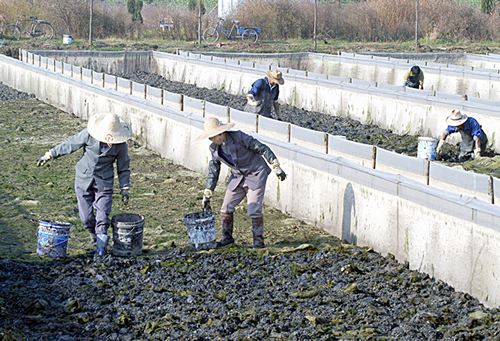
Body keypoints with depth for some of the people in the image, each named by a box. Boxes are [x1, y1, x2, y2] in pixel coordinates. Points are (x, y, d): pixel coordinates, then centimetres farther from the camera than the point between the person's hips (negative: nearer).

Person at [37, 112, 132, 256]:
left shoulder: (121, 145, -11)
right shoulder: (89, 134, -13)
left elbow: (124, 167, 1)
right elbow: (69, 145, 0)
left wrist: (124, 189, 0)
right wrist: (50, 155, 5)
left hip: (104, 183, -1)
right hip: (84, 179, 1)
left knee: (102, 217, -10)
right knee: (86, 217, 3)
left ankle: (101, 248, 1)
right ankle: (96, 240, 26)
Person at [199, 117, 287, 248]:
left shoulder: (239, 137, -22)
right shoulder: (214, 148, -4)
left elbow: (262, 149, -16)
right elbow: (213, 171, 6)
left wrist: (277, 167, -17)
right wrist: (207, 195, 6)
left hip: (256, 175, -6)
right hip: (238, 177, 6)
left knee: (254, 210, -12)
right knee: (226, 208, 3)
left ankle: (258, 240, 4)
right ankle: (227, 237, 21)